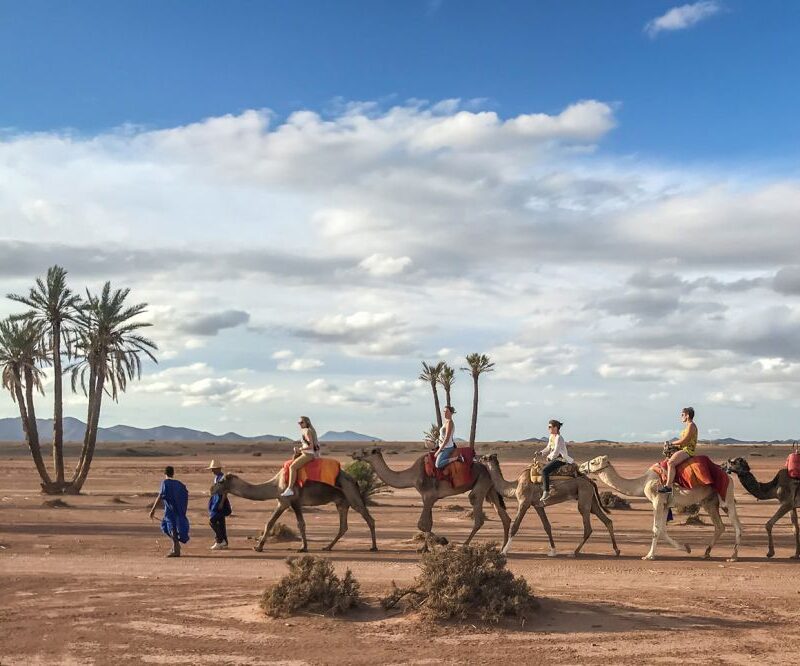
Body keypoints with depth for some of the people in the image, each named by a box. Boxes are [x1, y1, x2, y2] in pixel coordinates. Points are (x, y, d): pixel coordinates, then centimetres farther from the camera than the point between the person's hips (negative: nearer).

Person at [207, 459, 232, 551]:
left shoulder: (222, 478, -16)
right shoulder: (216, 477, 13)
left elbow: (225, 492, -20)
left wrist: (221, 503, -24)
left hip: (220, 500, -10)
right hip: (216, 500, 10)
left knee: (212, 521, -11)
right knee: (220, 523, 10)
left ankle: (219, 540, -5)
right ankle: (224, 543, 13)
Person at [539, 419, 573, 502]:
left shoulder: (558, 438, -18)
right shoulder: (551, 437, 11)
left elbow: (555, 452, -22)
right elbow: (548, 448, 20)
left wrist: (549, 457, -6)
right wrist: (540, 453, 5)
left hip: (561, 459, -11)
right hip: (554, 458, 11)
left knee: (544, 470, -27)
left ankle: (546, 492, -27)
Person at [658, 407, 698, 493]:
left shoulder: (691, 426, -11)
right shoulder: (688, 425, 20)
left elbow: (684, 440, -18)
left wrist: (672, 443, -7)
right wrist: (671, 443, 10)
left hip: (687, 450, -12)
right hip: (683, 449, 12)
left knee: (671, 463, -29)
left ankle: (668, 486, -36)